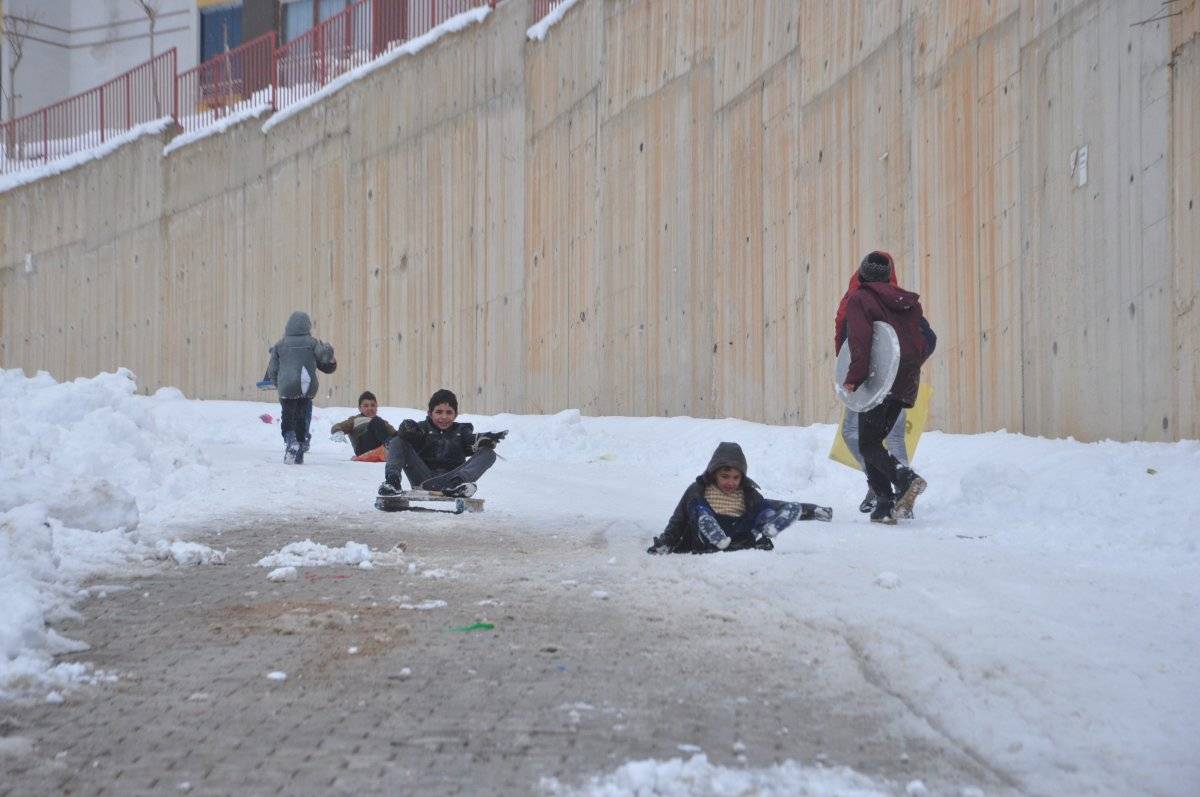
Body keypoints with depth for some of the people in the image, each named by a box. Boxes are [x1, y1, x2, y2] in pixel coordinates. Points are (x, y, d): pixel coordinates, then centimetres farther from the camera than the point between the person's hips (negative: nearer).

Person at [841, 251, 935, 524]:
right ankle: (885, 506, 6)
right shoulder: (907, 300, 15)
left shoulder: (859, 299, -5)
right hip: (906, 383, 7)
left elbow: (860, 340, -20)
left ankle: (905, 478, -26)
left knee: (867, 444, 0)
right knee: (875, 439, 16)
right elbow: (928, 339, 12)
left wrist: (854, 376, -20)